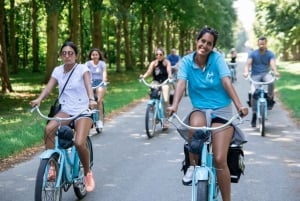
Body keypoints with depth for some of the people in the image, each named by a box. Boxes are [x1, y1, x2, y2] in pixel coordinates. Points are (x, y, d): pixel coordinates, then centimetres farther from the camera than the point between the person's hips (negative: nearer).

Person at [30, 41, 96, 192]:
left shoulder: (82, 69, -6)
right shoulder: (58, 70, 5)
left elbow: (88, 85, -23)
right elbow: (48, 88, -6)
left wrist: (91, 100, -44)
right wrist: (39, 99, -28)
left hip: (83, 111, -3)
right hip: (66, 110, 3)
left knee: (79, 143, -26)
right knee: (49, 129, -29)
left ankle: (88, 173, 2)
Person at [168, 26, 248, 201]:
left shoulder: (217, 58, -8)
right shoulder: (187, 61, -2)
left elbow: (226, 82, -18)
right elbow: (181, 83, -16)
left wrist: (239, 105, -31)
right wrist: (175, 105, -33)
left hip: (221, 111, -1)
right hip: (200, 109, 1)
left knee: (219, 160, -16)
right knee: (196, 125, -39)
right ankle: (193, 165, -13)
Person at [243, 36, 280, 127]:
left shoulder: (270, 54, -1)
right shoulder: (253, 54, -2)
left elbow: (272, 64, -17)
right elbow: (248, 64, -13)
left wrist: (275, 72, -40)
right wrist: (246, 72, -36)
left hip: (265, 74, 0)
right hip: (255, 75, 0)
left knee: (271, 81, -36)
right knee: (254, 92, -21)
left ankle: (270, 99, -12)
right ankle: (254, 114, -9)